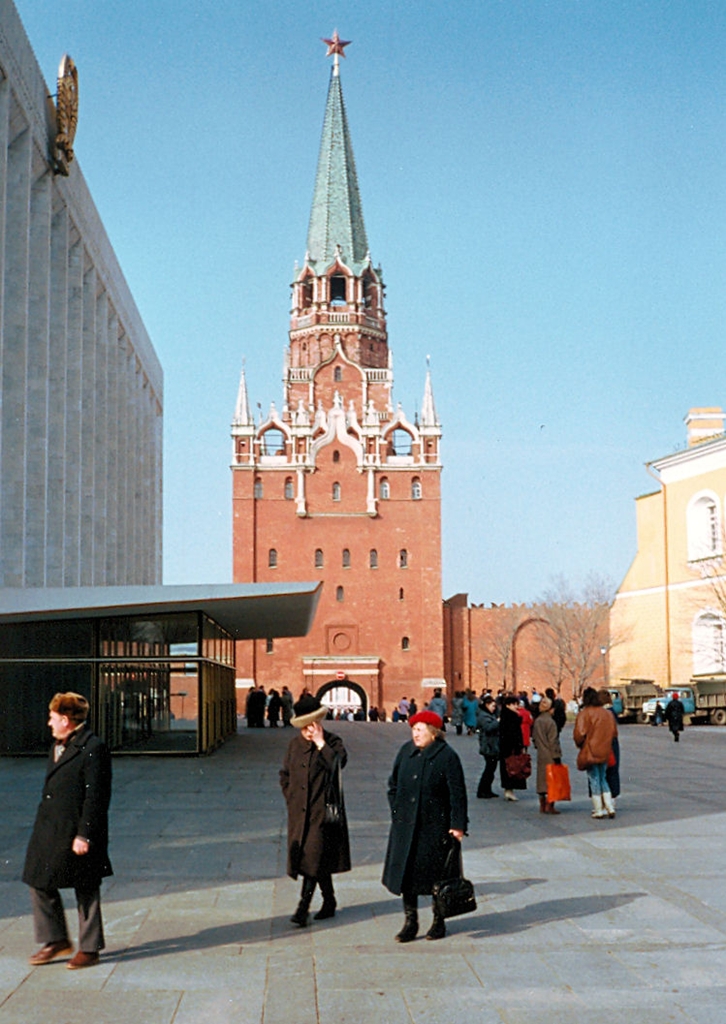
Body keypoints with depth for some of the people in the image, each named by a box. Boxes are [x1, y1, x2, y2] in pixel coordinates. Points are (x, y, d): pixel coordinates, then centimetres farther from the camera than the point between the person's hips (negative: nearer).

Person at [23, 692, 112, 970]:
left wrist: (84, 835, -19)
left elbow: (96, 797, -18)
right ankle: (56, 940, 22)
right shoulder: (58, 746, 13)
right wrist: (43, 826, 18)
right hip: (49, 830, 9)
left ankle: (89, 949, 15)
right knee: (40, 883, 9)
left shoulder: (93, 749, -16)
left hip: (77, 833, -9)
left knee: (86, 893, 3)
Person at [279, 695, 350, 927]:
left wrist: (320, 743, -22)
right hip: (299, 811, 6)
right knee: (318, 860, 12)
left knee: (314, 858, -12)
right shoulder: (295, 744, 12)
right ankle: (329, 901, 26)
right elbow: (285, 774, 22)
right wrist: (290, 797, 12)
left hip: (322, 812, -6)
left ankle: (303, 909, -15)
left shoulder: (332, 742, -5)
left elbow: (338, 763, -26)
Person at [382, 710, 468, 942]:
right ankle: (410, 922, 15)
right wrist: (396, 812, 7)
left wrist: (458, 825, -14)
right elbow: (394, 784, 15)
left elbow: (457, 794, -10)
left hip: (435, 827, -4)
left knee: (435, 875, 5)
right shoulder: (406, 751, 4)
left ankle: (439, 922, 21)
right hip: (406, 825, 4)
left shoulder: (447, 757, -10)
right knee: (406, 873, 5)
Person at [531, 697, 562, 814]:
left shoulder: (537, 721, 6)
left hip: (541, 755, 7)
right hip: (550, 756, -7)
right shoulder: (551, 722, -16)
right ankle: (550, 806, -2)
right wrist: (557, 756, -13)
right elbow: (553, 741, -16)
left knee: (542, 779, 12)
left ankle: (542, 806, 17)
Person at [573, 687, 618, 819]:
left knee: (594, 780, 3)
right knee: (603, 779, 16)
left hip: (590, 752, -5)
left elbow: (579, 733, -18)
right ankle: (610, 807, 8)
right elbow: (614, 732, 9)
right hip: (605, 752, 5)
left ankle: (598, 810, 6)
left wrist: (579, 744, 1)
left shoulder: (584, 714, -14)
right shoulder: (608, 714, 5)